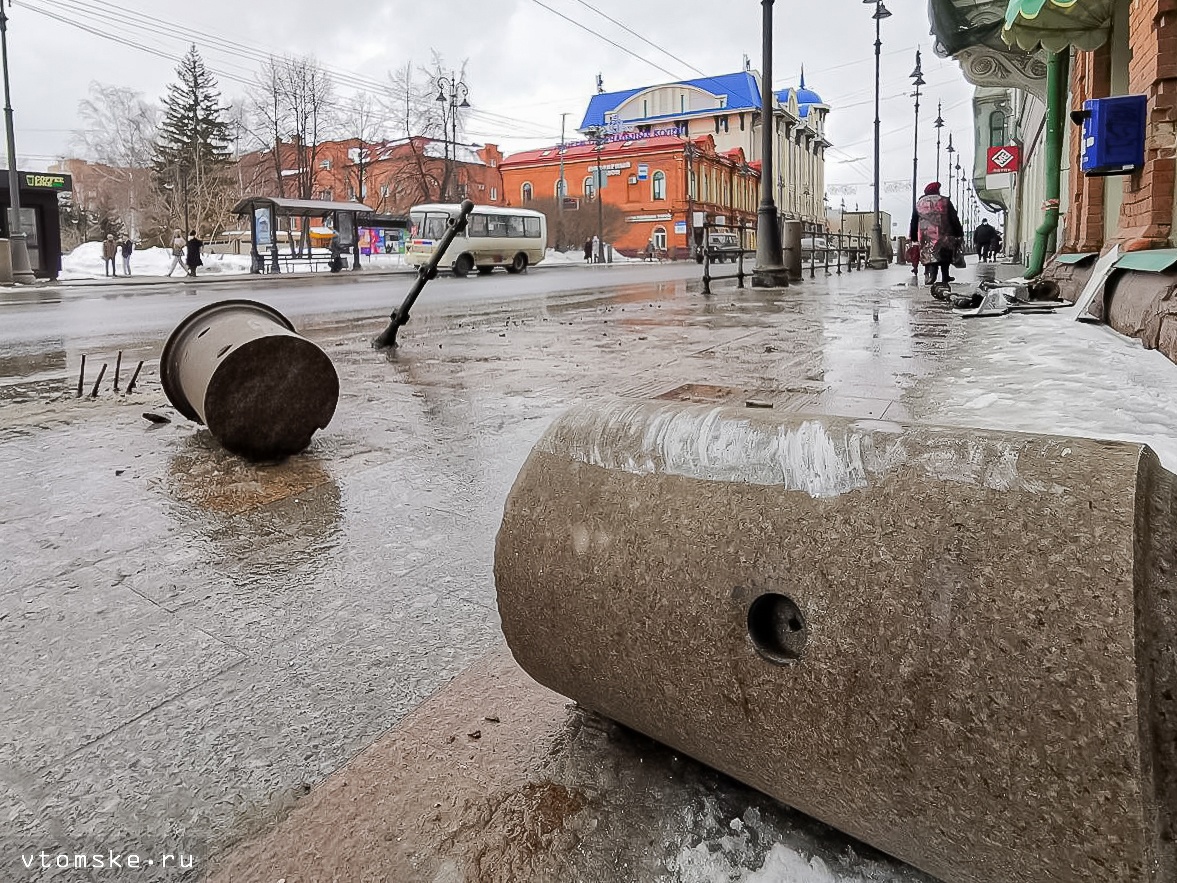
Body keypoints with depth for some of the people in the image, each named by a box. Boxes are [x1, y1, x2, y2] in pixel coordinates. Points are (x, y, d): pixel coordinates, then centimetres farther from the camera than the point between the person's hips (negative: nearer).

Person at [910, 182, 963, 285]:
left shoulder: (919, 204, 12)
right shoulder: (945, 201, 6)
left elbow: (914, 222, 13)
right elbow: (954, 219, 5)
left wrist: (912, 237, 19)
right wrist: (959, 234, 10)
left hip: (925, 237, 1)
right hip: (943, 235, -1)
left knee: (929, 255, -3)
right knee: (945, 254, 13)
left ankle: (929, 276, -24)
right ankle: (945, 276, 16)